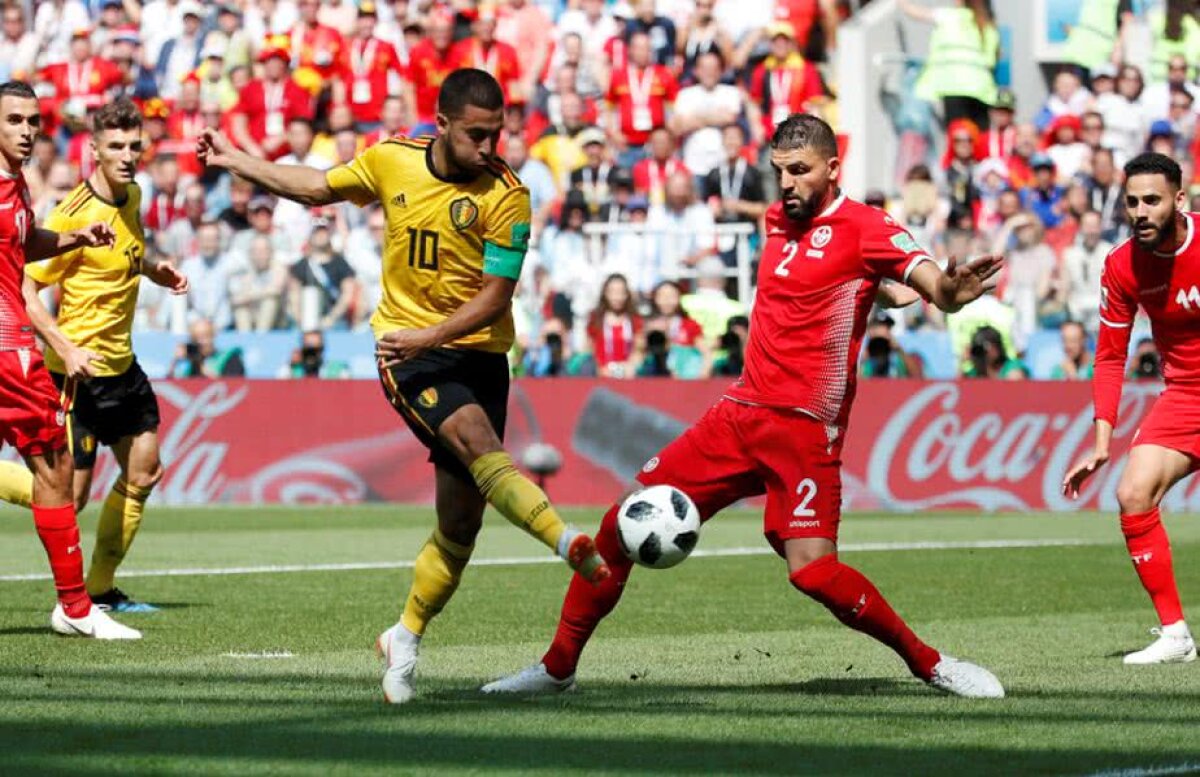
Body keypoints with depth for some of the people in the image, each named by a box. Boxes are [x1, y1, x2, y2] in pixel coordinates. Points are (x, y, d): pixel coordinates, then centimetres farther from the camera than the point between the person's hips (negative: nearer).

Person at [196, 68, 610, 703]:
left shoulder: (506, 196, -9)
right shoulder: (392, 161, -1)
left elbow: (495, 297, -11)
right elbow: (319, 187, 19)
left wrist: (430, 336, -22)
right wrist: (237, 162, 26)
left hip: (477, 352, 0)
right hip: (406, 349, 0)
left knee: (461, 520, 0)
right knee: (476, 439, -30)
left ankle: (406, 639, 20)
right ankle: (572, 545, -48)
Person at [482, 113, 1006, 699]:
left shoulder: (863, 228, -8)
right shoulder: (779, 221, 14)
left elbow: (929, 280, -25)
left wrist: (949, 291, -46)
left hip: (804, 429, -7)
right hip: (741, 413, 7)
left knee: (812, 570, -21)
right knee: (624, 523, 2)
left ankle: (928, 663, -3)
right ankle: (559, 666, 14)